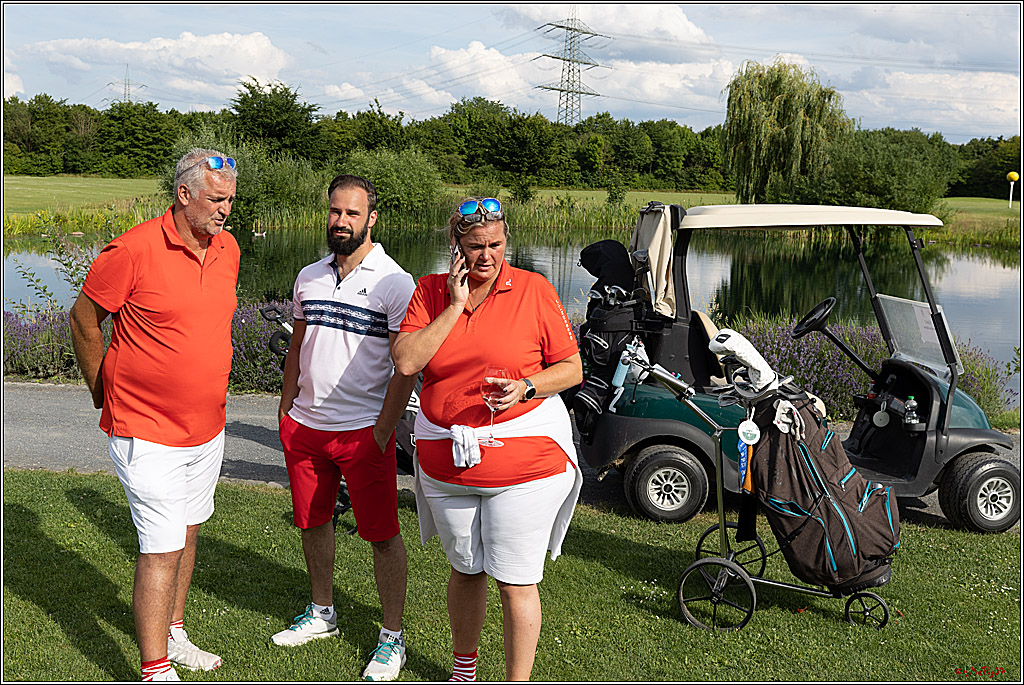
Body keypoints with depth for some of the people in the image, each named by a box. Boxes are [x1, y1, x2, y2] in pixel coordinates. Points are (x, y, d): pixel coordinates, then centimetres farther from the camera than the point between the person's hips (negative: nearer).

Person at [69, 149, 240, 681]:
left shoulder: (228, 249, 4)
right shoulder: (133, 249, -17)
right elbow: (83, 318, -6)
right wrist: (103, 392, 2)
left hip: (207, 429, 7)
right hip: (148, 432, -7)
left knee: (187, 534, 18)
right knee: (161, 549, -6)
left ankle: (173, 634, 35)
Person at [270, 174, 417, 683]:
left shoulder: (394, 283, -10)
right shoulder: (308, 278, 9)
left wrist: (382, 434, -15)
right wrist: (285, 412, 14)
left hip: (363, 431, -6)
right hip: (305, 426, 6)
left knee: (382, 534, 1)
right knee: (312, 521, 17)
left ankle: (392, 637, 15)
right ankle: (322, 613, 37)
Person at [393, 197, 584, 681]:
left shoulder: (533, 289, -4)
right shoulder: (430, 291, 3)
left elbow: (571, 368, -1)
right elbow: (406, 361, -11)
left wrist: (525, 388, -18)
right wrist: (455, 306, -13)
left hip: (523, 458, -3)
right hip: (445, 458, 3)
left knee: (516, 582, 0)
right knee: (464, 569, 20)